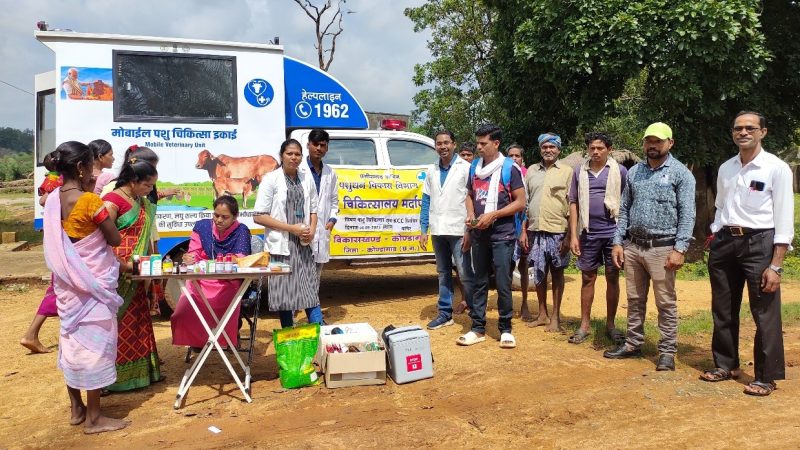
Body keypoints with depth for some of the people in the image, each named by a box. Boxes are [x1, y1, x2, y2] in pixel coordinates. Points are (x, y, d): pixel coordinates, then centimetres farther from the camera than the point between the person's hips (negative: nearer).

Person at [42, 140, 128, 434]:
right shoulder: (90, 200, -19)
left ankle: (76, 409, 27)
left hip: (66, 281, 8)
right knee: (95, 341, 1)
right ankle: (93, 418, 9)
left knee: (72, 339, 16)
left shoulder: (52, 199, 2)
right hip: (93, 281, -8)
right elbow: (114, 239, -12)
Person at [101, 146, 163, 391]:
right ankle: (113, 377, 13)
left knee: (138, 320, 14)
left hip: (135, 276, 8)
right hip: (117, 275, -8)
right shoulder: (112, 201, -15)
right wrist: (123, 265, -19)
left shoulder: (142, 202, 11)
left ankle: (140, 370, 26)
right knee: (117, 323, 1)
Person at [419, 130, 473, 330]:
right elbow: (426, 201, 13)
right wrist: (423, 230, 7)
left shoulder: (465, 168, -4)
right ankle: (445, 313, 22)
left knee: (465, 274, -4)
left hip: (458, 230, -5)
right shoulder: (432, 170, 12)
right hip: (438, 231, 5)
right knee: (443, 273, 13)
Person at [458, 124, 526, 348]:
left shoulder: (509, 168, -6)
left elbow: (520, 202, -8)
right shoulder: (474, 167, 10)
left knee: (503, 283, -2)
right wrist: (471, 215, -1)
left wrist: (493, 215, -16)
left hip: (502, 235, -5)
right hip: (479, 235, 5)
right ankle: (478, 329, 17)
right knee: (479, 282, 10)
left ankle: (505, 329, 12)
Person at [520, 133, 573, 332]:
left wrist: (569, 235, -9)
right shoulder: (532, 170, 10)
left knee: (557, 273, 6)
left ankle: (555, 317, 16)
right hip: (535, 231, 3)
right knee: (539, 273, 10)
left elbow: (572, 205, -3)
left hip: (557, 231, -3)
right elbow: (525, 203, 11)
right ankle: (542, 315, 23)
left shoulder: (567, 171, 0)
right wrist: (523, 231, 5)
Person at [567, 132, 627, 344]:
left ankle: (610, 324, 19)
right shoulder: (579, 171, 6)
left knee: (612, 278, 7)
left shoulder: (619, 171, 0)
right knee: (587, 278, 7)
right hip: (588, 233, 2)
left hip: (613, 232, -1)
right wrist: (573, 235, 1)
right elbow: (574, 204, 7)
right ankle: (585, 325, 15)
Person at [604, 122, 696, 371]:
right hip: (633, 246, 5)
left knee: (666, 303, 2)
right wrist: (618, 242, 6)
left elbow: (687, 215, -9)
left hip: (662, 248, -5)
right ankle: (633, 344, 25)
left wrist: (679, 249, -16)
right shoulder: (634, 172, 11)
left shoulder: (680, 173, -3)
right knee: (635, 300, 14)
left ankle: (667, 352, 13)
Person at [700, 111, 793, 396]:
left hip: (758, 243, -5)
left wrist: (775, 266, -14)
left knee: (765, 314, 2)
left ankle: (766, 377, 17)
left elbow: (784, 221, -10)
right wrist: (715, 239, 10)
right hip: (724, 243, 5)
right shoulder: (725, 168, 9)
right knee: (723, 311, 14)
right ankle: (725, 364, 30)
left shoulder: (777, 168, -7)